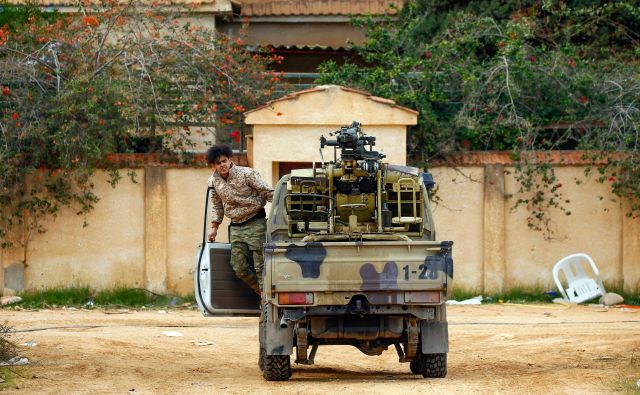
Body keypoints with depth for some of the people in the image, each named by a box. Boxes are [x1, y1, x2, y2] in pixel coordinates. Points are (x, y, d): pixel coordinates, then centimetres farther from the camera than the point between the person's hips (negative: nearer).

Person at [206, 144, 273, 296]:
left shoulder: (246, 174, -12)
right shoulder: (213, 182, 3)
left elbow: (268, 192, -9)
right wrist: (214, 227, 16)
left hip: (255, 223, -5)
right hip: (236, 227, 5)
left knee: (260, 266, -10)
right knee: (240, 268, 0)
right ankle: (262, 293, 17)